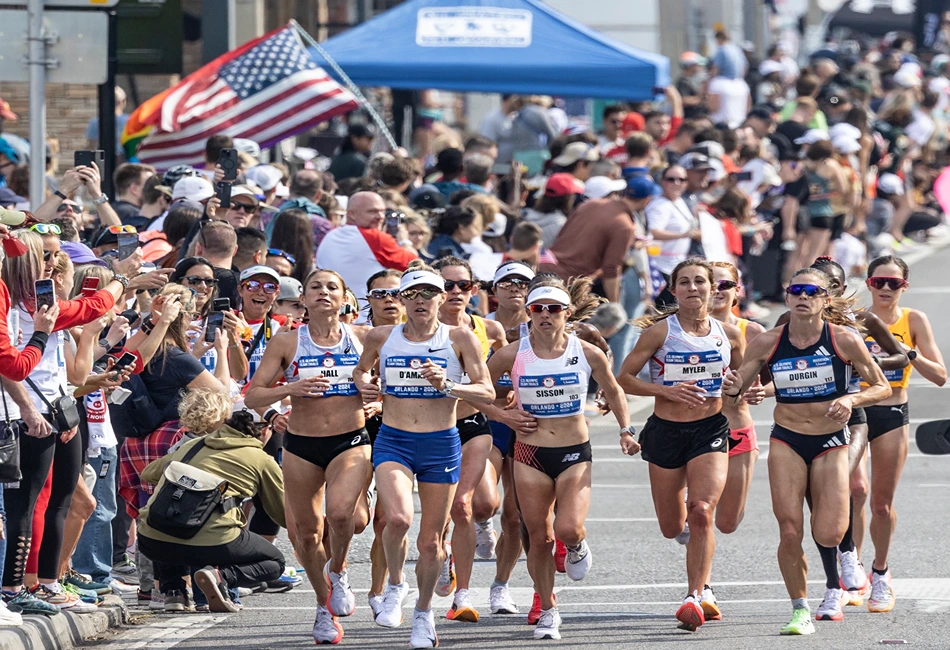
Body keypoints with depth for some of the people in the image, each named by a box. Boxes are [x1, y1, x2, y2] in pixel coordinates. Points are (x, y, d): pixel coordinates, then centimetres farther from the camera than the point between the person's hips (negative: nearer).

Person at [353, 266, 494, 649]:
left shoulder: (459, 339, -3)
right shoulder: (381, 338, 3)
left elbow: (487, 393, -5)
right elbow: (360, 371, 22)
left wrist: (447, 385, -20)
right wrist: (364, 385, -1)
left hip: (441, 445, 0)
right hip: (393, 442, 0)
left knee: (431, 540, 7)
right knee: (398, 518, -26)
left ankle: (424, 613, 31)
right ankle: (395, 586, 2)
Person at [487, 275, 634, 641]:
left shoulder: (587, 354, -6)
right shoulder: (512, 355, -7)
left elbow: (613, 391, 12)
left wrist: (626, 431, 8)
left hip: (575, 454, -1)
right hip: (530, 453, 1)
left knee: (568, 528, -18)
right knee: (539, 538, 3)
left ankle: (577, 546, 21)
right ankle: (548, 613, 18)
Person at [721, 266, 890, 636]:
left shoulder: (844, 340, -10)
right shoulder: (767, 343, -5)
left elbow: (882, 387, -2)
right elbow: (736, 389, 3)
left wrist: (851, 400, -21)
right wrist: (733, 390, -21)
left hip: (831, 442, -1)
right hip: (786, 442, 1)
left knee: (827, 536, -7)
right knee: (790, 532, -9)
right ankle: (801, 611, 8)